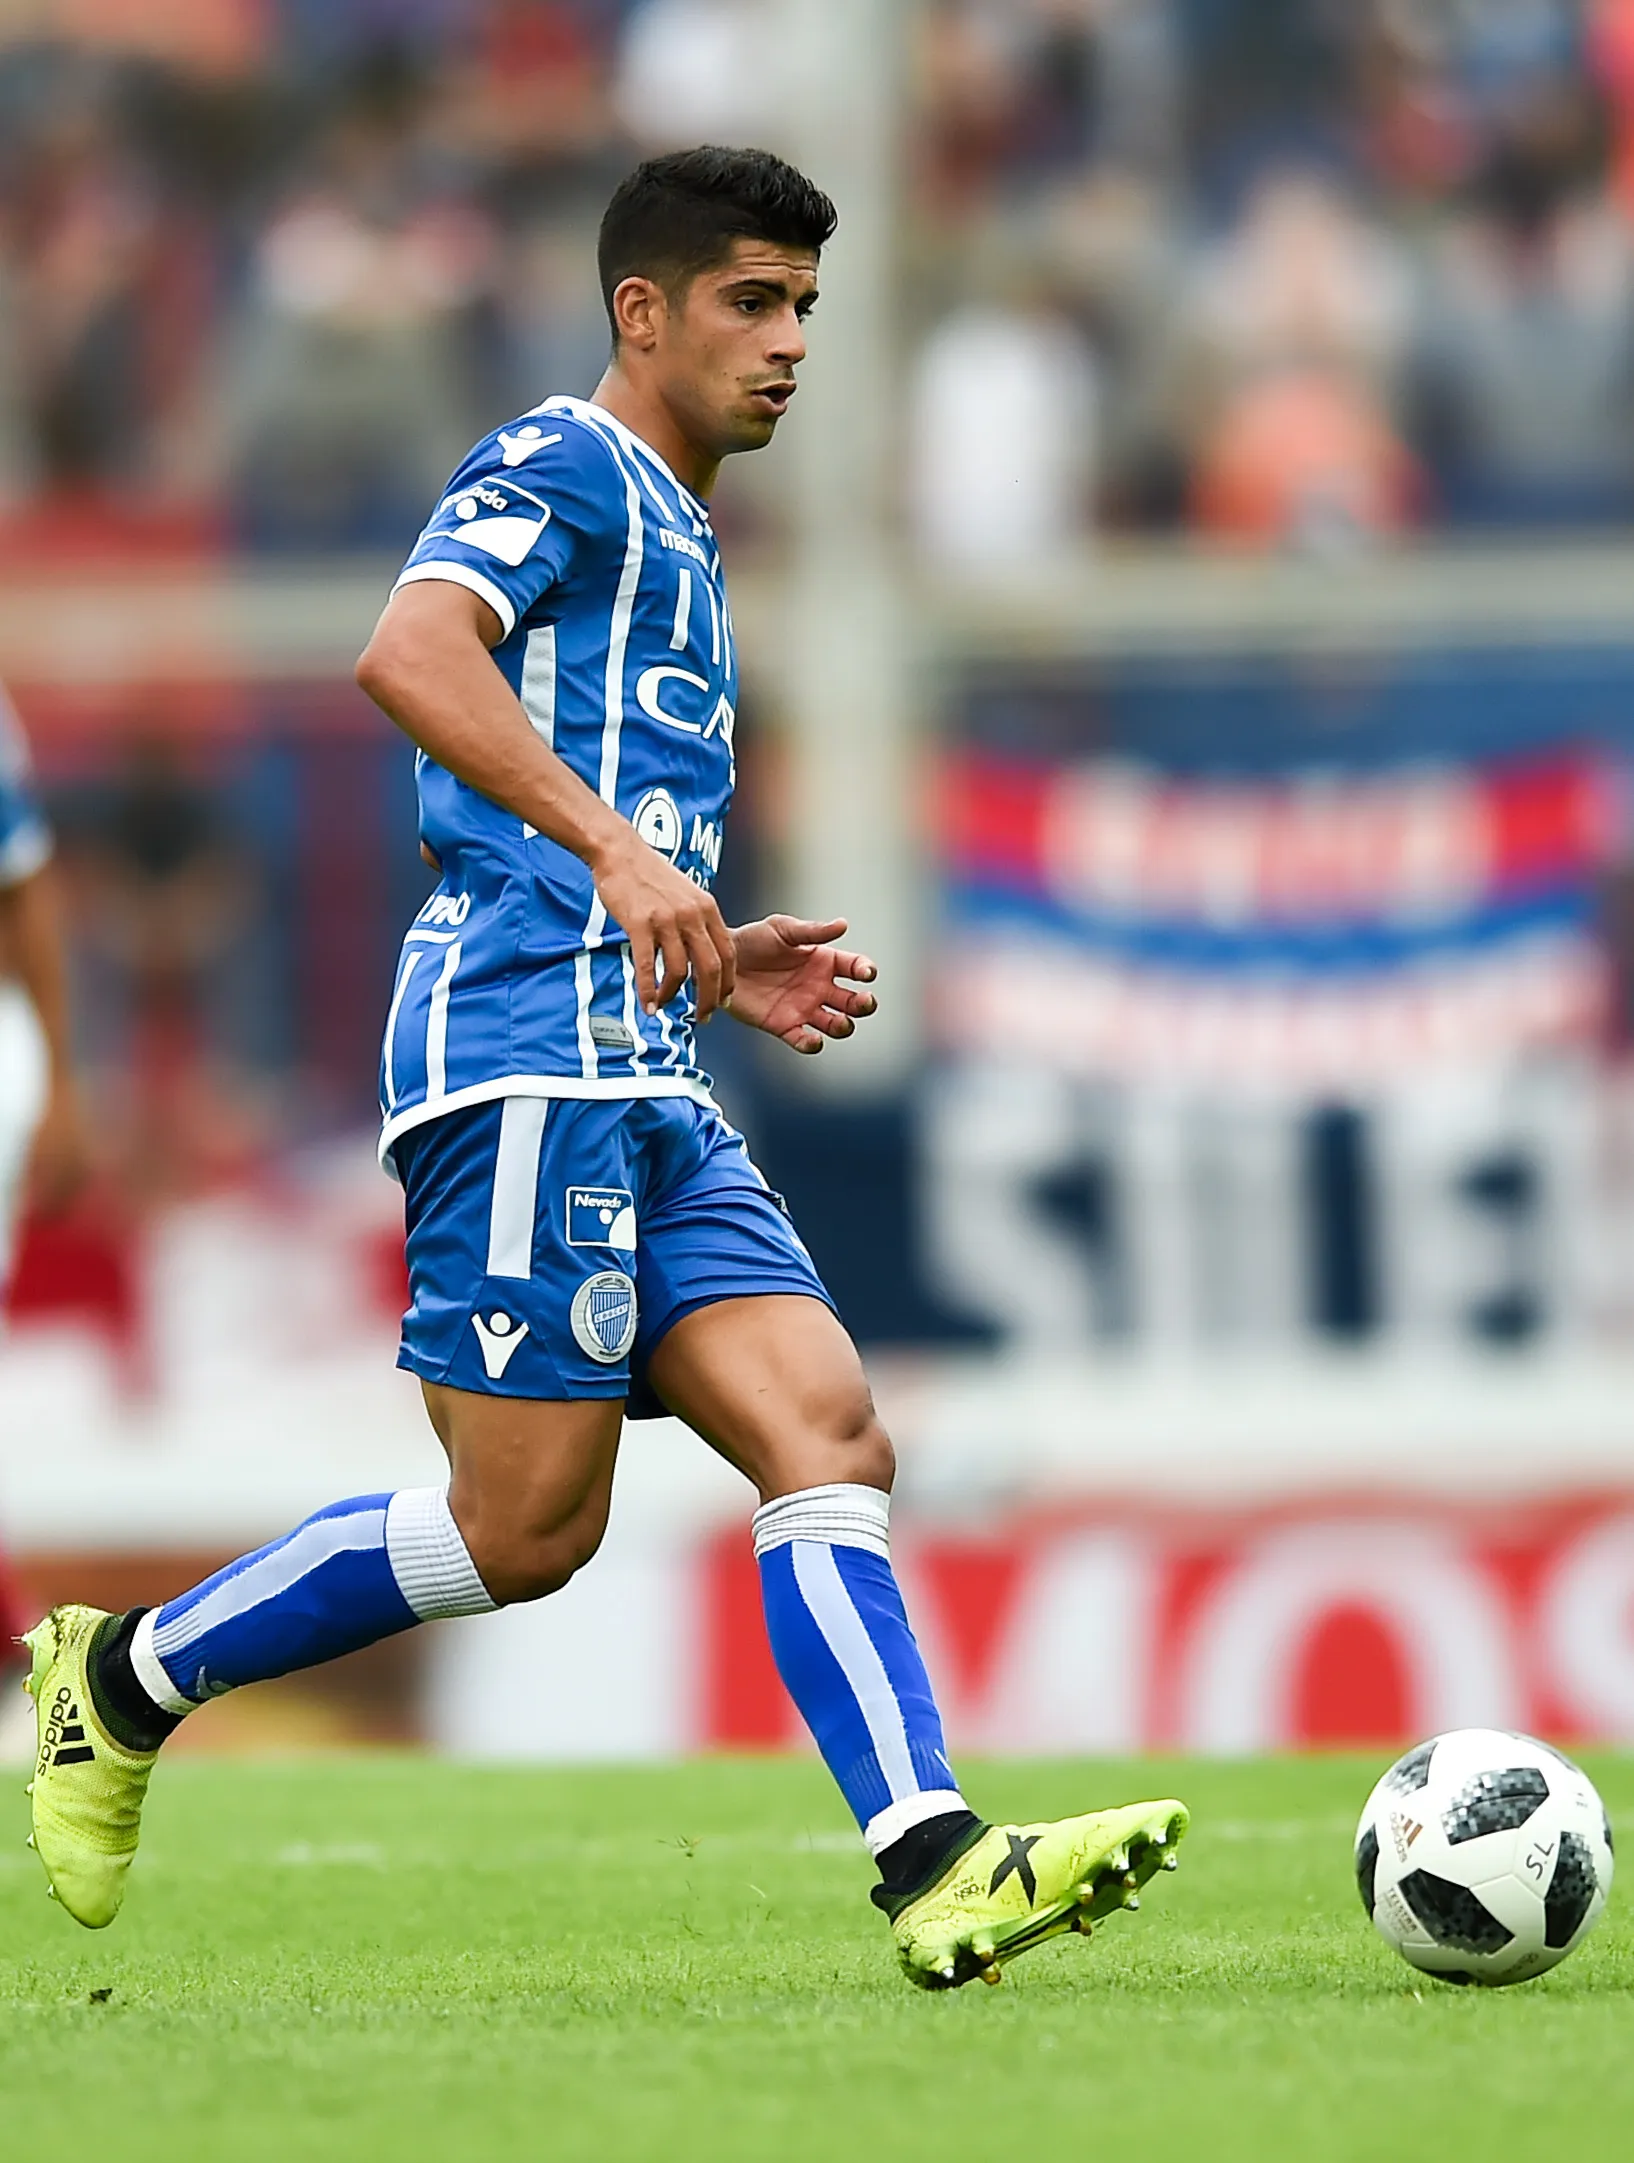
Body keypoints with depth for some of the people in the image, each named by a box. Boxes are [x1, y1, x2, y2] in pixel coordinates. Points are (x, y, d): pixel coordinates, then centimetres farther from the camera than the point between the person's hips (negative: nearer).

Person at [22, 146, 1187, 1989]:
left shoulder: (673, 543, 29)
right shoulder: (562, 470, -1)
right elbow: (409, 655, -22)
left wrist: (721, 969, 18)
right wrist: (621, 852, -29)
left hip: (645, 1085, 9)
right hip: (528, 1041, -9)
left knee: (831, 1442, -7)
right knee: (525, 1529, -9)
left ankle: (937, 1871, -19)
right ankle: (129, 1677, 7)